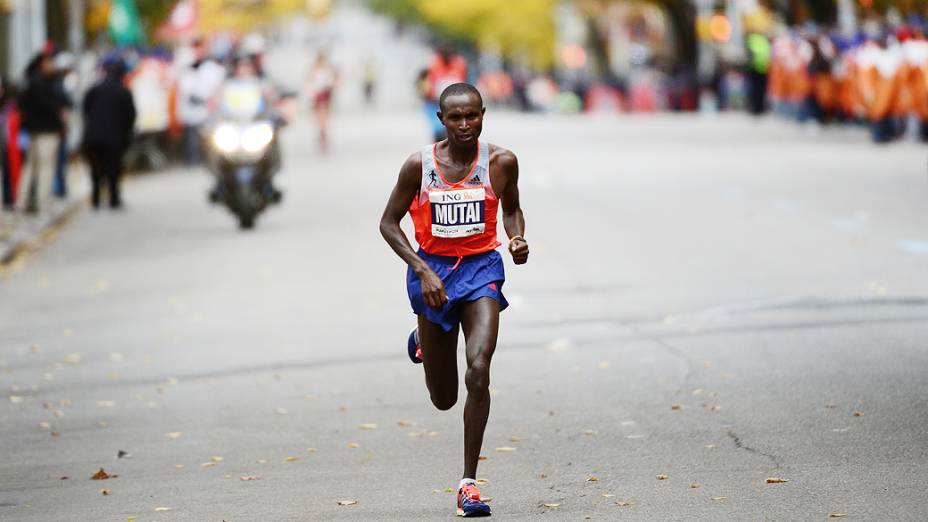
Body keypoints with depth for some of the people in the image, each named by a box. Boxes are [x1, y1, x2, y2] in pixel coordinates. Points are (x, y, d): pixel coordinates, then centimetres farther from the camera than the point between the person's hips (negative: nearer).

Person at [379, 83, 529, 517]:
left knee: (478, 372, -21)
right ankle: (422, 343, 49)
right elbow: (389, 223, -2)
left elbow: (511, 209, 11)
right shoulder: (419, 165, -10)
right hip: (433, 270, 0)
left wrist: (518, 240, -11)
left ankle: (469, 481, -13)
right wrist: (422, 271, -14)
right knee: (443, 398, 10)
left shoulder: (500, 162, -7)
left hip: (481, 269, 0)